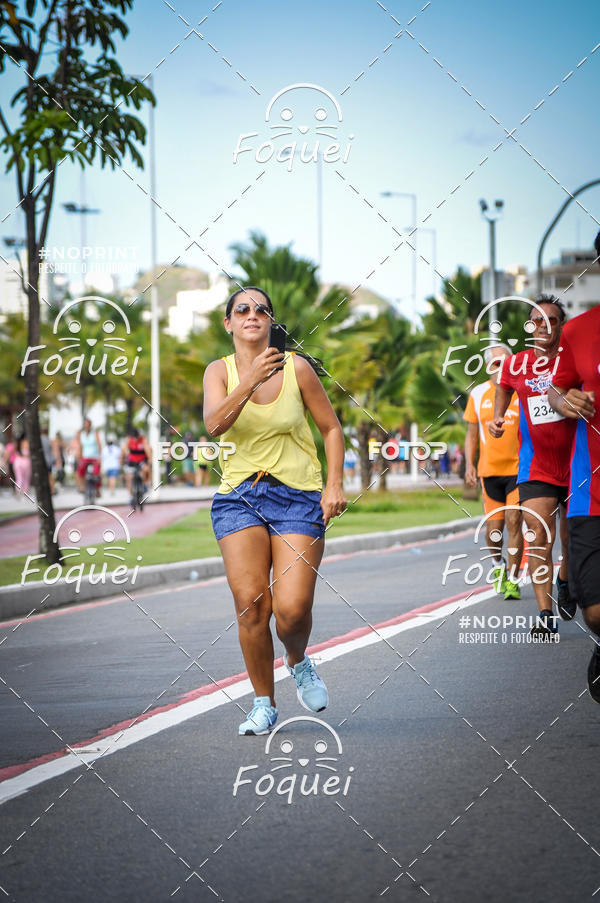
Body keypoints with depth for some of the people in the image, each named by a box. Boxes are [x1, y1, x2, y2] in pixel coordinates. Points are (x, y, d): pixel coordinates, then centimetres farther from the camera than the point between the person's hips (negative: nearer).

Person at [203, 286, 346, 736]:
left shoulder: (296, 368, 1)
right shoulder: (220, 371, 3)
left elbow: (331, 427, 9)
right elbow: (214, 424, -17)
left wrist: (335, 485, -2)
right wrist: (251, 381, -29)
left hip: (298, 495, -1)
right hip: (238, 496, 1)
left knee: (293, 609, -13)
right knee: (251, 605, -10)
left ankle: (298, 662, 22)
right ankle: (264, 704, 7)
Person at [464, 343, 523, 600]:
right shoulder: (478, 394, 6)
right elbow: (472, 435, 13)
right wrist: (469, 464, 1)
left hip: (519, 467, -2)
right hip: (489, 470, 2)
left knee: (513, 521, -12)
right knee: (493, 527, 2)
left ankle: (513, 579, -4)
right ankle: (497, 564, 32)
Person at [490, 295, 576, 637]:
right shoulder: (515, 365, 2)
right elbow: (504, 389, 24)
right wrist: (497, 419, 8)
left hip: (575, 464, 0)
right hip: (536, 466, 0)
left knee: (572, 538, 12)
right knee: (540, 538, -14)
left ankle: (565, 583, 43)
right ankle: (546, 615, -15)